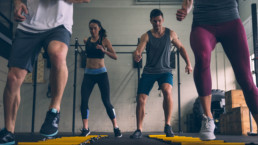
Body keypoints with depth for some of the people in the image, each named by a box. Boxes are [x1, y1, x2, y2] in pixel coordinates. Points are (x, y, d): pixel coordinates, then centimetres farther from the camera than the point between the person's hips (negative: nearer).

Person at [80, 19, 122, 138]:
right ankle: (85, 129, 1)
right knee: (83, 101, -8)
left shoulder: (104, 40, 0)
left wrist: (104, 50, -22)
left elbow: (115, 56, -10)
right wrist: (85, 42, 17)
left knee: (106, 102, -6)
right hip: (88, 74, 3)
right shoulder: (87, 40, 10)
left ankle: (116, 128, 5)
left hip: (101, 73, -3)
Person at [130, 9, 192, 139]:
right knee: (141, 99, -8)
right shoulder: (146, 36, -3)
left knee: (167, 91, -30)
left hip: (165, 71, 0)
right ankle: (139, 130, 10)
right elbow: (138, 51, -16)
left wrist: (188, 63, 5)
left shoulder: (170, 34, 2)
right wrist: (136, 56, -41)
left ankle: (167, 125, -15)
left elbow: (181, 48, 14)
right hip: (149, 71, 1)